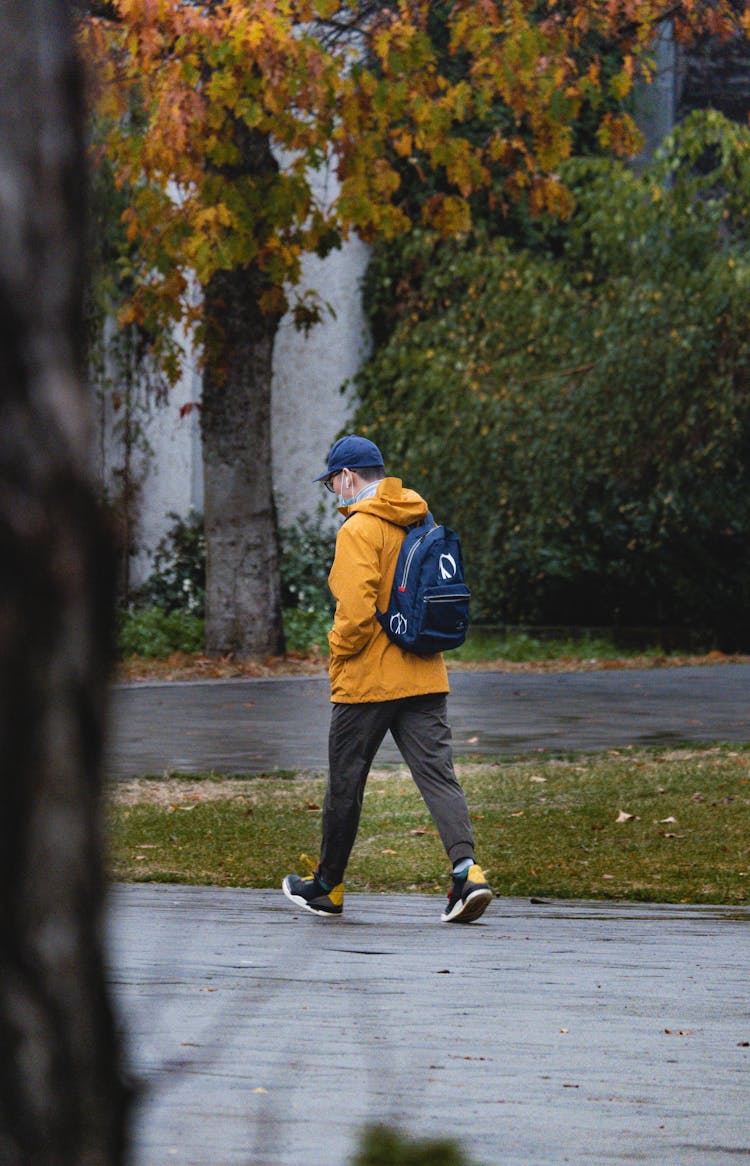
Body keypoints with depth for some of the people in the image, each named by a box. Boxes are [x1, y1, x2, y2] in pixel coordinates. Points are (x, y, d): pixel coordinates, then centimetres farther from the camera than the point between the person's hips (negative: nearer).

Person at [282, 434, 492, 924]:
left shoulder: (360, 530, -13)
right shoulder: (421, 524, 12)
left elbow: (356, 611, -22)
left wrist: (340, 652, -5)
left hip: (367, 681, -7)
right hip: (425, 677, 7)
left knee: (345, 782, 8)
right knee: (438, 774, -2)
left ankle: (327, 885, 21)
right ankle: (467, 869, -21)